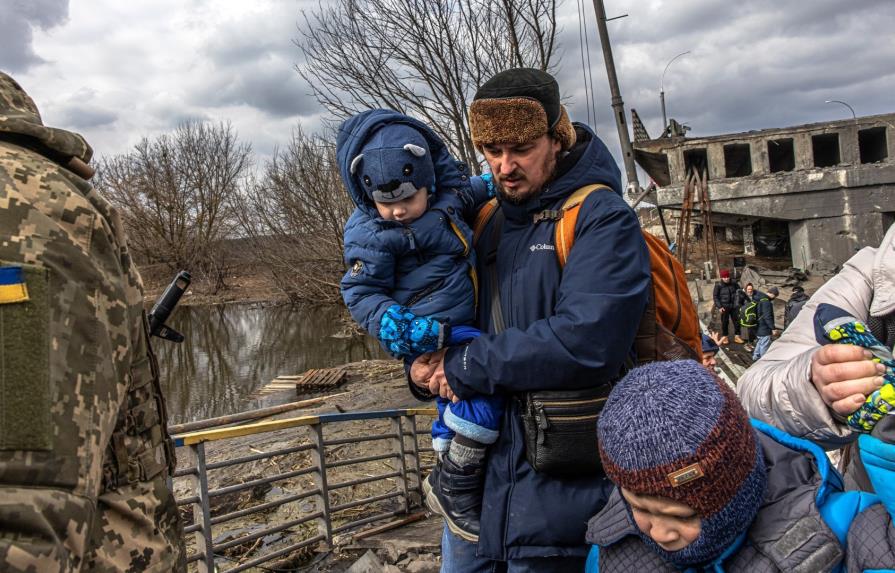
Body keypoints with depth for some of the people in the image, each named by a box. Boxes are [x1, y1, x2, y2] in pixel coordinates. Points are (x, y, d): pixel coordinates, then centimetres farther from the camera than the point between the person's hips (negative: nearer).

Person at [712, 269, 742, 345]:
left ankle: (737, 336, 18)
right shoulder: (718, 285, -11)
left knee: (737, 321, 6)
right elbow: (715, 296, -7)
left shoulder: (734, 283, -2)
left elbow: (739, 291, 13)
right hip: (724, 306, -3)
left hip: (734, 305, 3)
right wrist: (719, 307, -13)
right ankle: (724, 337, 19)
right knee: (724, 322, 5)